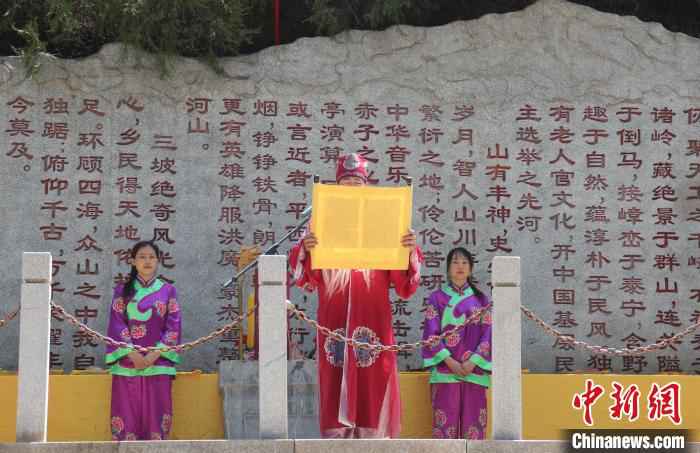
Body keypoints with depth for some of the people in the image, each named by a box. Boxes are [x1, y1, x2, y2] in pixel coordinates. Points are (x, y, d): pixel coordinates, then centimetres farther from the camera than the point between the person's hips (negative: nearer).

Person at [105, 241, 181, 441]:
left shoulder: (167, 291, 8)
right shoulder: (122, 291, 8)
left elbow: (173, 326, 2)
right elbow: (117, 324, 0)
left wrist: (154, 354, -10)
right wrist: (133, 354, -13)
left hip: (158, 362, 0)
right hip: (128, 362, 0)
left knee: (155, 411, -3)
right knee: (128, 411, -3)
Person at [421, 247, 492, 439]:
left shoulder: (480, 299, 10)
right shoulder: (437, 298, 6)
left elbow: (488, 333, 4)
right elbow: (431, 333, -1)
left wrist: (473, 361, -9)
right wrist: (449, 361, -12)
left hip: (473, 369, 2)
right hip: (445, 370, -1)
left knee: (472, 419, -1)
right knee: (446, 419, -5)